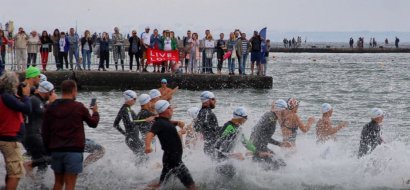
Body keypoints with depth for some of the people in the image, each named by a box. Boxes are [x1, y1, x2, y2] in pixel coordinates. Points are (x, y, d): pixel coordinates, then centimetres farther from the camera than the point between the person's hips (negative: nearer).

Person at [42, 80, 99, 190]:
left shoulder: (51, 108, 6)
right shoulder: (79, 107, -6)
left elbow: (45, 132, 8)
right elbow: (93, 123, 9)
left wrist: (49, 148, 18)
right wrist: (95, 112, 30)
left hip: (56, 150, 5)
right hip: (73, 151, -5)